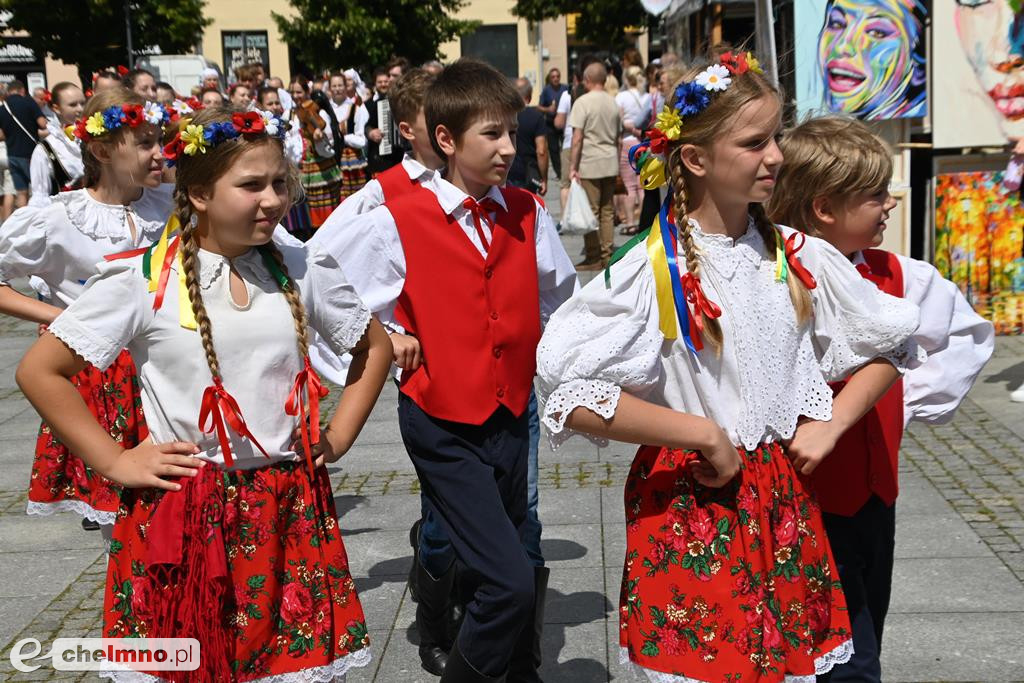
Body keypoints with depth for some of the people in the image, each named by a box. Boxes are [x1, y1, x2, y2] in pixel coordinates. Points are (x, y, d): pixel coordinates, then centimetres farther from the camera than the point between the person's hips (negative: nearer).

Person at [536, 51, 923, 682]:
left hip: (786, 505, 5)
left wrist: (831, 424, 0)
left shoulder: (798, 257, 1)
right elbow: (572, 399, -24)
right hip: (690, 510, -4)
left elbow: (893, 344, 14)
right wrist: (703, 434, -19)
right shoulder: (652, 270, -14)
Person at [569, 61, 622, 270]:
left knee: (590, 212, -1)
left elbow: (577, 139, -13)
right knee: (608, 211, 10)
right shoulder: (613, 102, 9)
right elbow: (618, 137, 15)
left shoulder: (583, 102, -9)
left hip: (590, 165, -6)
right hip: (611, 165, 6)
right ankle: (606, 255, 13)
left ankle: (593, 258, 2)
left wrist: (572, 167, -10)